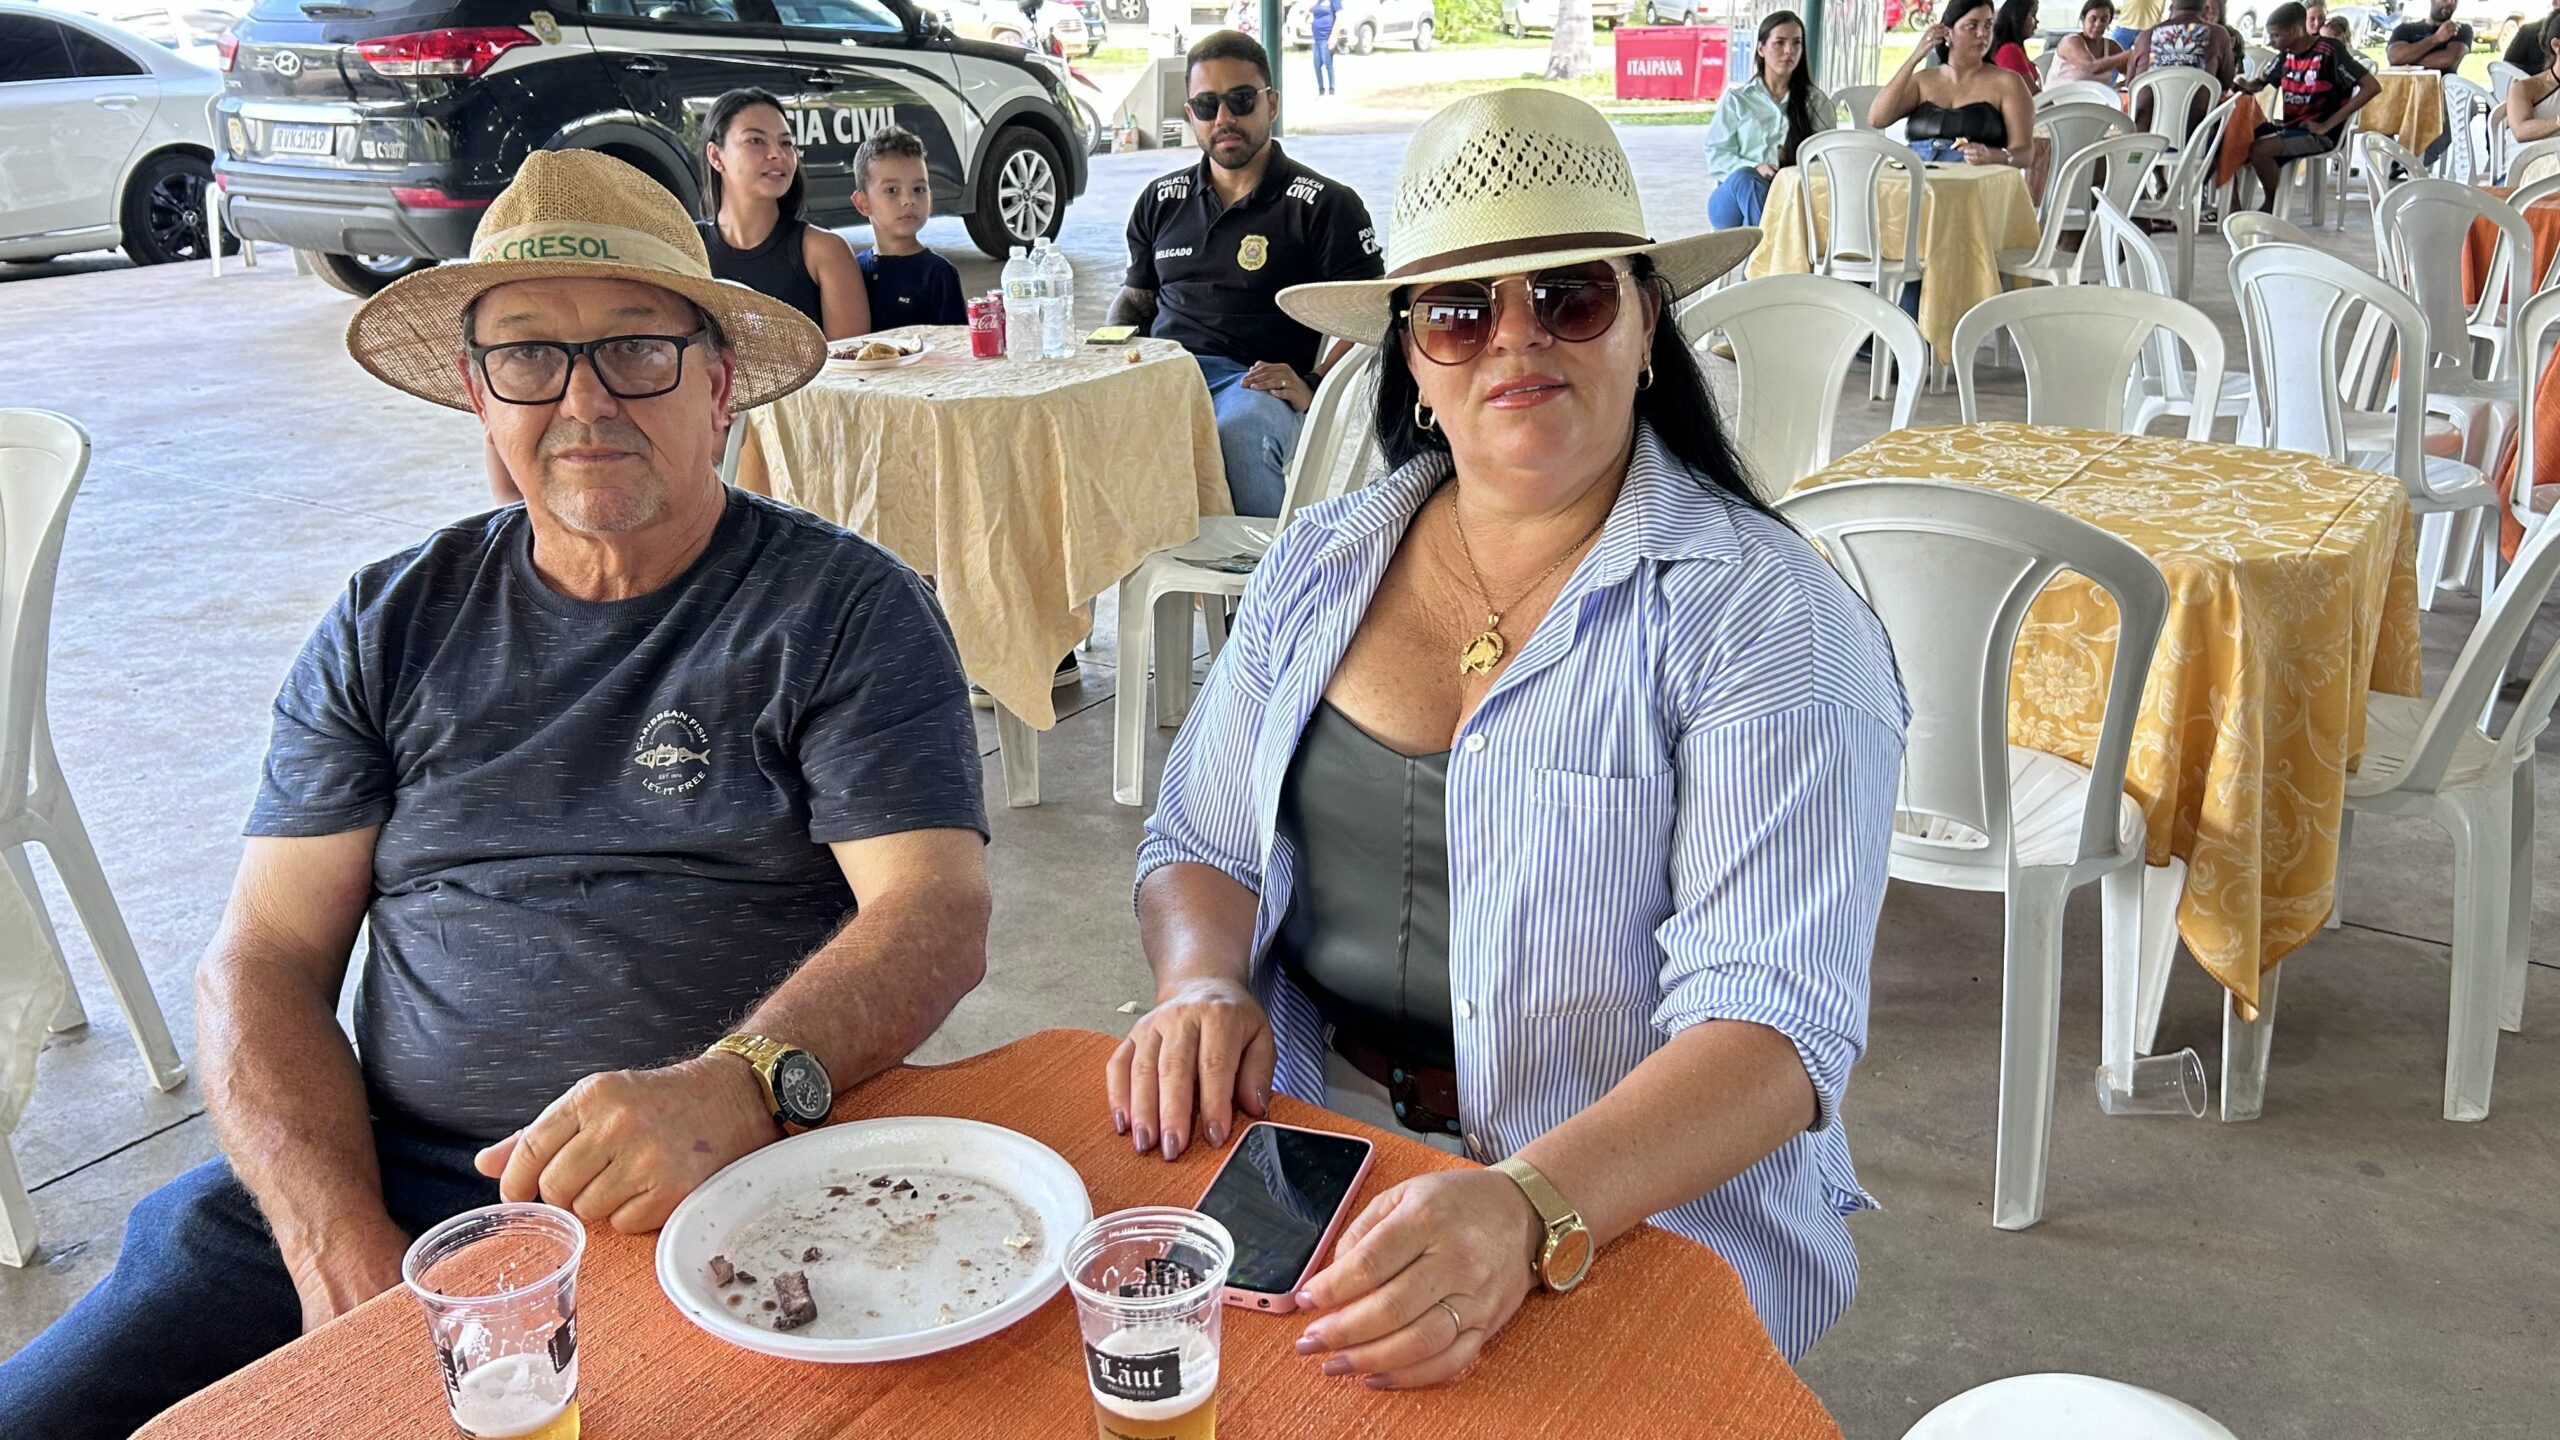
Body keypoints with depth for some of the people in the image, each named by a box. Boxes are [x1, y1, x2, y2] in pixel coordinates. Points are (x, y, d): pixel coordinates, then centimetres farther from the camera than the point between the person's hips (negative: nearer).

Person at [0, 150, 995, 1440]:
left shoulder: (846, 610, 0)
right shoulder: (393, 628, 11)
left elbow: (937, 917, -10)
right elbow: (265, 958, 7)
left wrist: (736, 1089, -30)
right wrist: (345, 1250, -10)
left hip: (714, 1193, -3)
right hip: (378, 1182, 4)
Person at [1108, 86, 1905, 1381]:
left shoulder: (1764, 619, -10)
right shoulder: (1320, 566, 7)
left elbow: (1773, 1027, -19)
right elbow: (1201, 850, 14)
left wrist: (1529, 1212, -35)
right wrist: (1202, 987, -9)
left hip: (1635, 1224, -4)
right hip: (1300, 1159, 5)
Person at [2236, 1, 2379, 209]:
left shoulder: (2330, 52, -15)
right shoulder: (2286, 54, 7)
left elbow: (2372, 87, -18)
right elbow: (2260, 82, 23)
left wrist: (2327, 125, -20)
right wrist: (2244, 85, -4)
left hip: (2319, 134, -8)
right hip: (2289, 126, 8)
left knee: (2259, 149, -29)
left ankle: (2271, 203, -5)